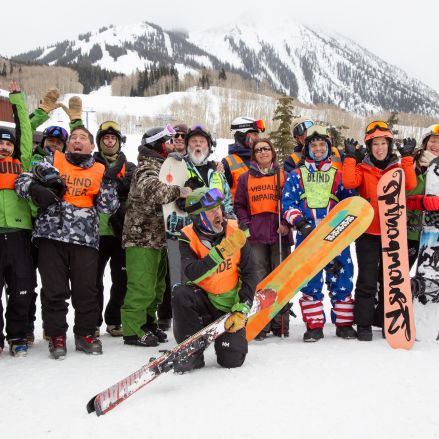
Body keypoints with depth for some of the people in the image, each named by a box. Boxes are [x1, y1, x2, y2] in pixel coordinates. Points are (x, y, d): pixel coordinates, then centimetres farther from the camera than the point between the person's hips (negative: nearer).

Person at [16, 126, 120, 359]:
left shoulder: (99, 170, 11)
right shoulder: (53, 161, 11)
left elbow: (108, 207, 3)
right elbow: (22, 180, 6)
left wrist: (109, 180, -10)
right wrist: (35, 188, -15)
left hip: (85, 238, 1)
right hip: (52, 235, 0)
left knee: (86, 290, 2)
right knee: (54, 290, 2)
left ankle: (85, 334, 18)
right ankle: (56, 336, 15)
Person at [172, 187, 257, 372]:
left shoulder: (234, 231, -11)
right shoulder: (188, 237, -13)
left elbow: (249, 275, -7)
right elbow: (192, 274, -29)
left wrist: (241, 310, -15)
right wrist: (224, 249, -34)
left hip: (230, 305, 0)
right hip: (203, 300, 1)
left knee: (232, 360, -13)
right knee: (180, 293, -31)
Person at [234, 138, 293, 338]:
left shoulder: (283, 176, 9)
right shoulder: (245, 178, 11)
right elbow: (239, 205, 12)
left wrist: (286, 223, -7)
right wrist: (246, 225, -1)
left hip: (279, 234, 0)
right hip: (256, 236, 0)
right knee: (260, 280, 0)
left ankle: (281, 324, 11)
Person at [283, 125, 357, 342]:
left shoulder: (338, 174, 14)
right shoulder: (296, 175, 12)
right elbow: (288, 203, 5)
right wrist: (300, 223, -10)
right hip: (307, 235, 0)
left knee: (341, 279, 0)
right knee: (309, 281, -1)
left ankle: (344, 324, 12)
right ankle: (314, 326, 9)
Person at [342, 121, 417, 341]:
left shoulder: (398, 167, 9)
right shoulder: (363, 168, 2)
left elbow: (410, 185, -10)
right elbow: (349, 182, -19)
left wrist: (407, 158, -11)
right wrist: (351, 156, -14)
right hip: (368, 233, -3)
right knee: (367, 281, -2)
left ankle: (384, 321, 25)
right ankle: (364, 325, 7)